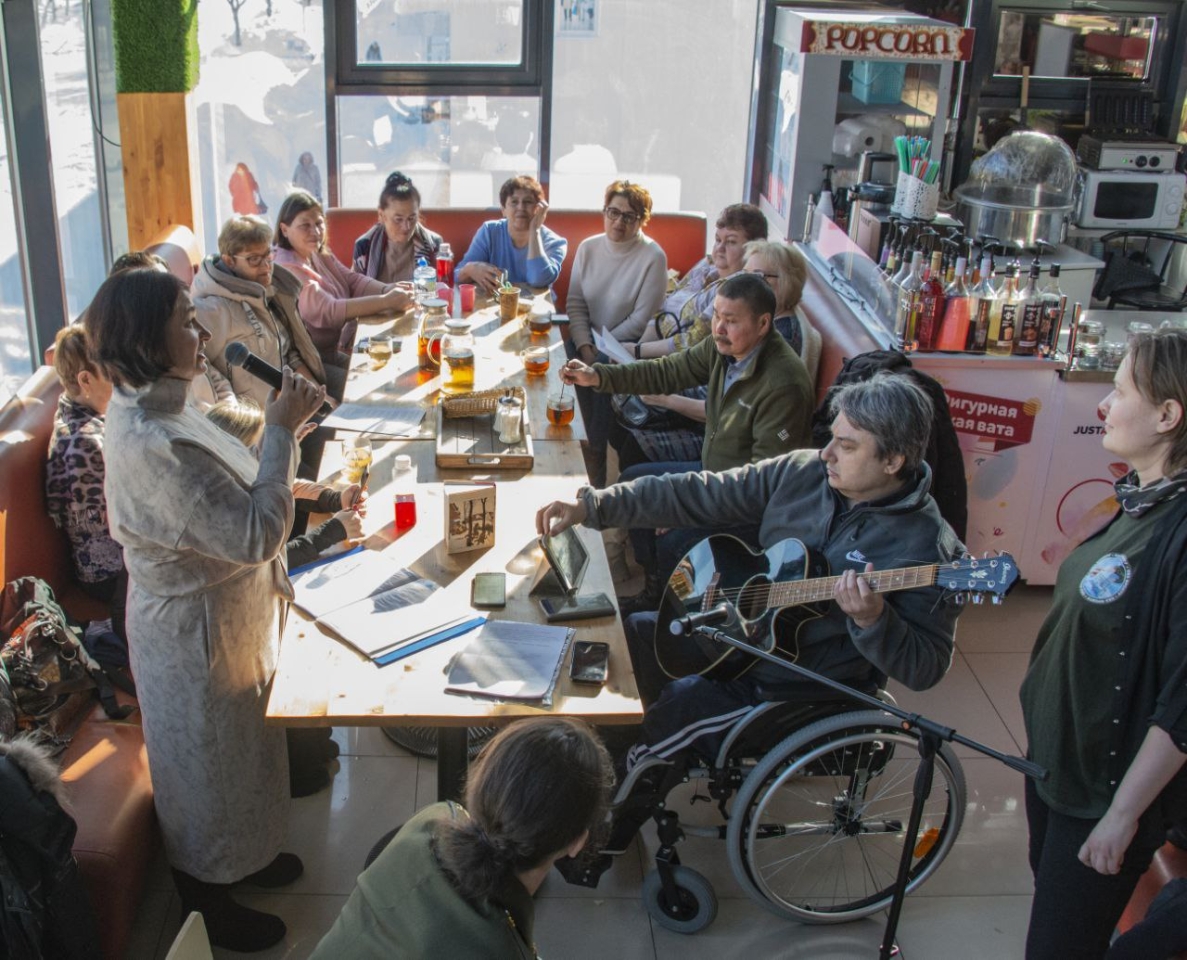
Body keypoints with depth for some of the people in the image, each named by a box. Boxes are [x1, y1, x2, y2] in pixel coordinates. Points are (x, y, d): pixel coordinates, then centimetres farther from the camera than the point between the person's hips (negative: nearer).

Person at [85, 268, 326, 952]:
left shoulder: (149, 406, -3)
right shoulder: (152, 443, -35)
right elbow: (256, 536, -33)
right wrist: (283, 431, -30)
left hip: (222, 612, 9)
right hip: (197, 631, -9)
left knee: (234, 749, 29)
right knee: (208, 761, 14)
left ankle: (240, 856, 53)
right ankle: (209, 907, 39)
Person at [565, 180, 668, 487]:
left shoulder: (653, 257, -9)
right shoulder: (588, 248, 6)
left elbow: (641, 319, -12)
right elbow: (575, 304, 3)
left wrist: (602, 349, -15)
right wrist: (585, 348, -12)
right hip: (588, 339, 4)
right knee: (563, 358, -25)